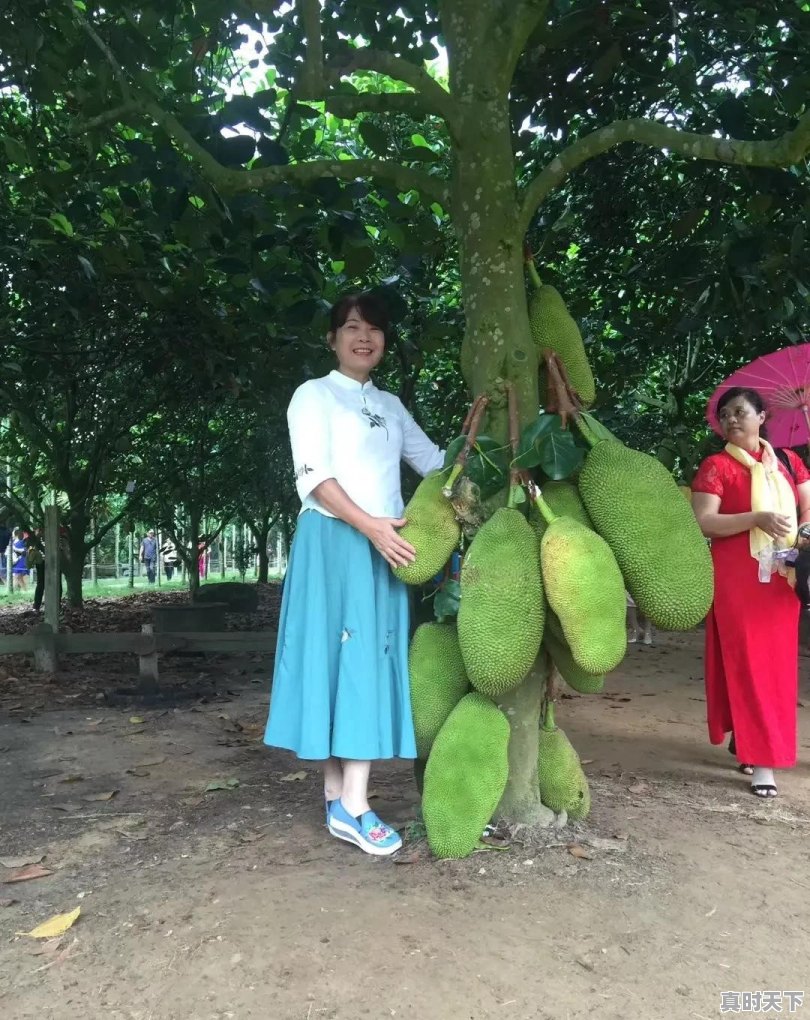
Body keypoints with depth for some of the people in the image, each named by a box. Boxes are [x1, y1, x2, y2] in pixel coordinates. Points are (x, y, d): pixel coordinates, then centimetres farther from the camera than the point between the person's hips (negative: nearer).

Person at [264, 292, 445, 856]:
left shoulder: (390, 404, 20)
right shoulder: (315, 395, 3)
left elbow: (433, 460, 22)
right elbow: (313, 476, -9)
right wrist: (368, 525, -19)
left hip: (387, 543, 6)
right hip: (334, 540, -6)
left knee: (374, 661, 0)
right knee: (339, 656, -7)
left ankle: (348, 800, 4)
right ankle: (346, 802, -3)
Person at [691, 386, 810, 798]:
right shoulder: (716, 466, -2)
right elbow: (702, 523, -12)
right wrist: (757, 519, -22)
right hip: (736, 578, -5)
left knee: (776, 664, 11)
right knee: (746, 663, -4)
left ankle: (746, 740, 28)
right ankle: (761, 759, 1)